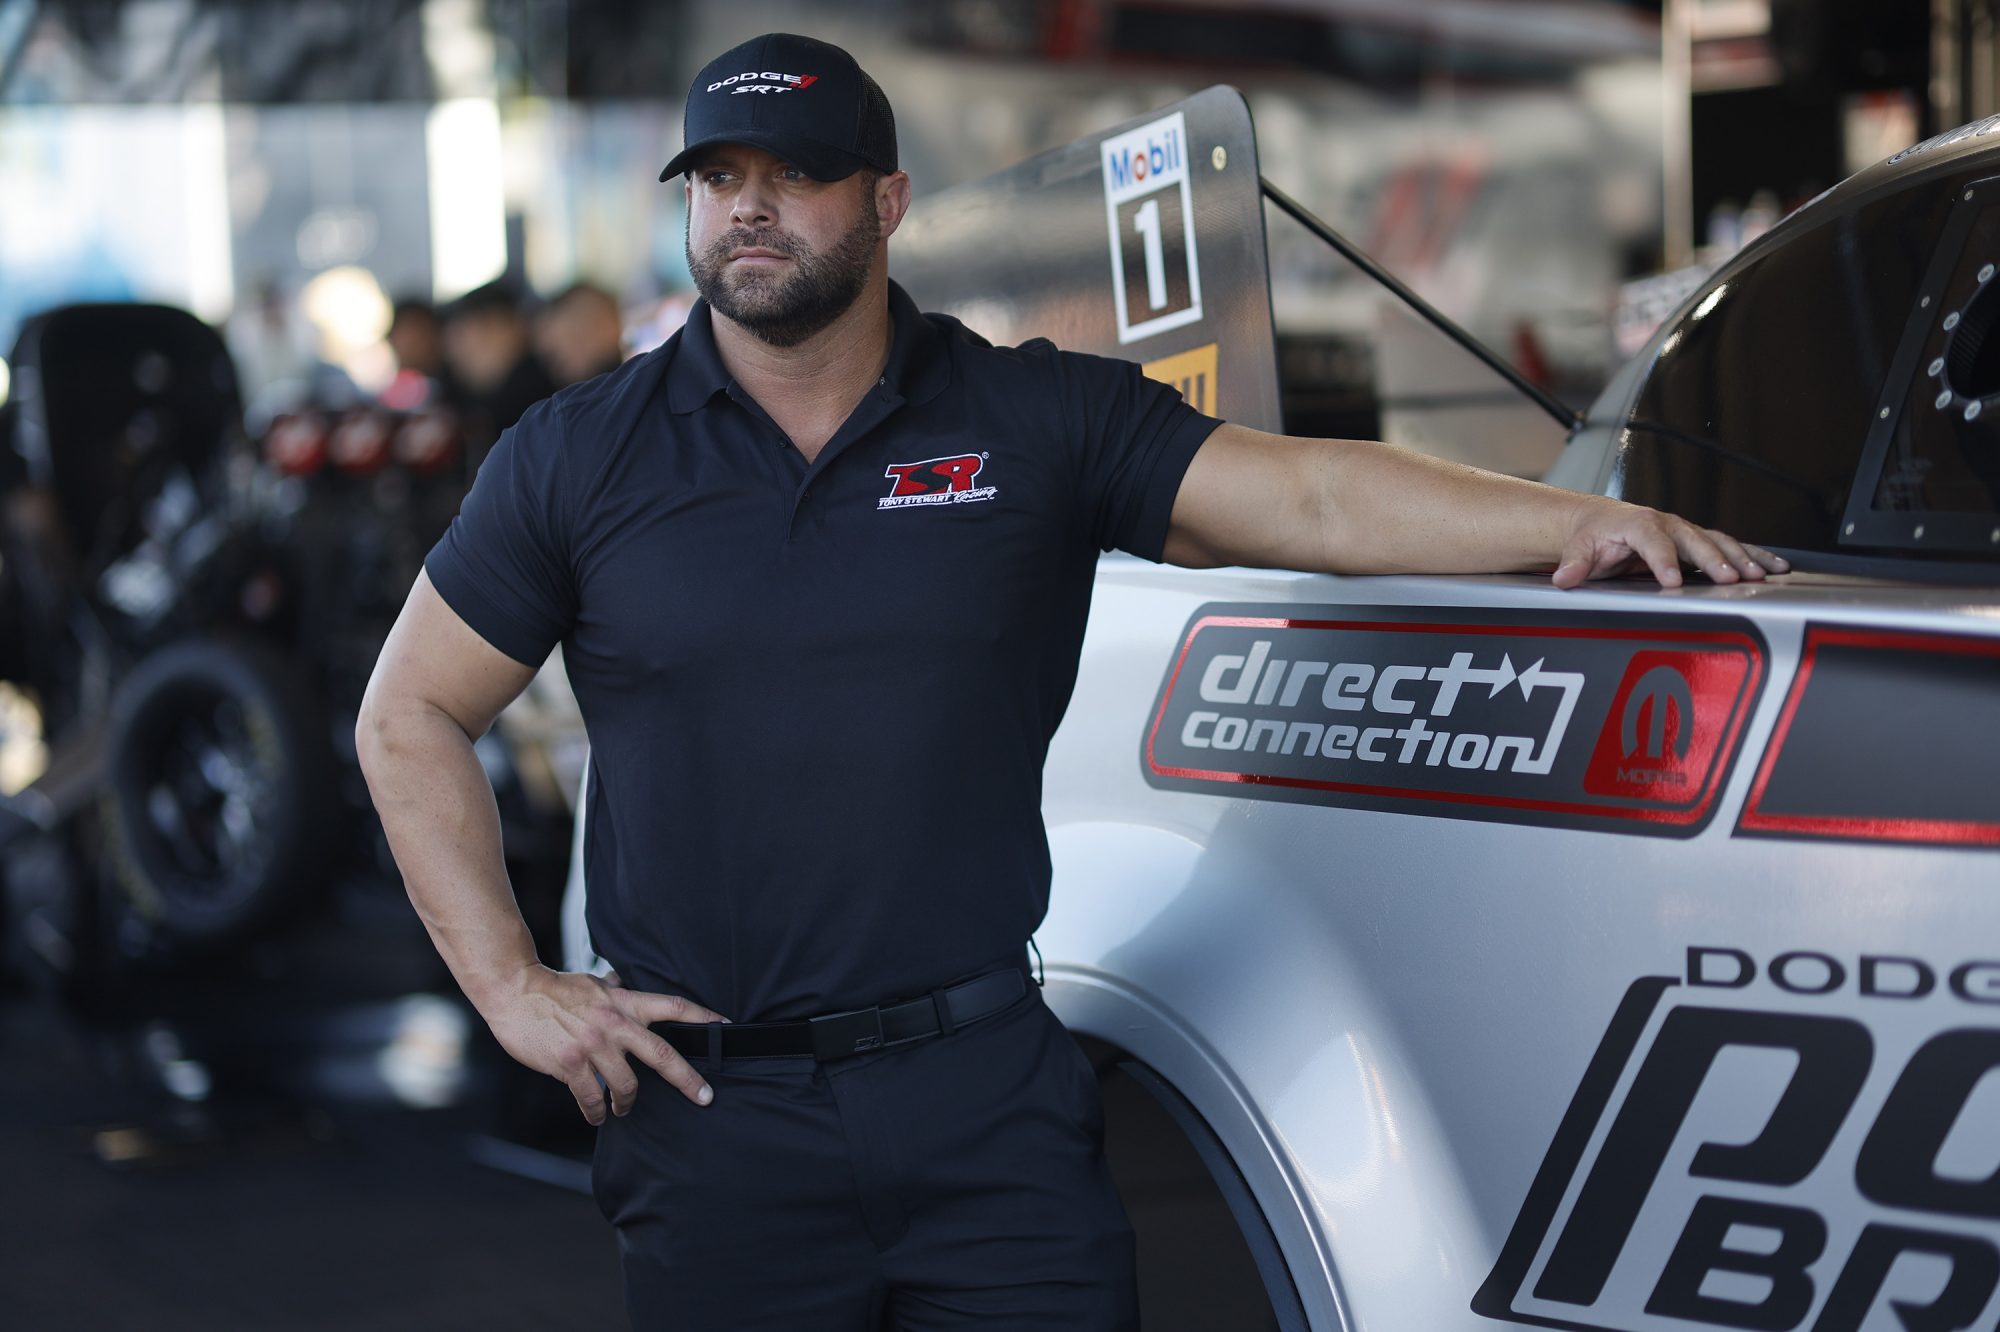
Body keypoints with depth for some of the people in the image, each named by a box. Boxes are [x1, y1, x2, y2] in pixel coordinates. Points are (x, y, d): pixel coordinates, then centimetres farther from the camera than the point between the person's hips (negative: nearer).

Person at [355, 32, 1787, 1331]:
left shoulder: (1037, 420, 3)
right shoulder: (580, 459, 4)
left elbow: (1313, 496, -6)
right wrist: (514, 986, 1)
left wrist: (1575, 518, -20)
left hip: (993, 1094, 0)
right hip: (717, 1118, 0)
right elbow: (410, 718, 9)